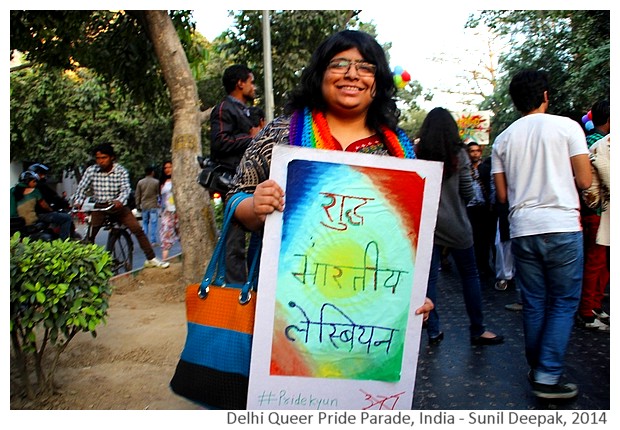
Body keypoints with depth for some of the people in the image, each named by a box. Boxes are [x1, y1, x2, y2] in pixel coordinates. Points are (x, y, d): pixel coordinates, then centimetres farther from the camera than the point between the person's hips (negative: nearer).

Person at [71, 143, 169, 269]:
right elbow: (81, 188, -10)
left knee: (138, 229, -10)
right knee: (89, 235, -8)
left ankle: (151, 259, -3)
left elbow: (126, 188, -20)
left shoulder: (121, 171, -9)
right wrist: (77, 202, -30)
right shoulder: (91, 170, -7)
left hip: (117, 206, -1)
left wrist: (120, 200, -42)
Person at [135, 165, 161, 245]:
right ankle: (153, 241, -1)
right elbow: (159, 194, -1)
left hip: (144, 206, 3)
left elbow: (137, 195, 6)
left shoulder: (140, 182, 2)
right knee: (153, 223, 0)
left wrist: (137, 205, 14)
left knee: (145, 223, 14)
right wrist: (159, 202, 14)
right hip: (153, 206, -3)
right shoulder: (156, 182, -8)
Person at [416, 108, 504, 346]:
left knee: (429, 277, 7)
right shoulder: (458, 154, -6)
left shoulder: (417, 153, -2)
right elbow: (469, 194, -4)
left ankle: (433, 331, 12)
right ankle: (477, 330, 19)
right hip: (455, 224, -1)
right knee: (470, 275, 11)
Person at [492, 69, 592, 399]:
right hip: (562, 226, -3)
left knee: (534, 304, 14)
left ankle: (537, 369, 26)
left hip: (522, 229, 4)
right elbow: (584, 181, -4)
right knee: (564, 303, 6)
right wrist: (559, 183, 16)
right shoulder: (566, 126, -1)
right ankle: (548, 377, 4)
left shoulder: (503, 139, 8)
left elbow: (502, 195, 8)